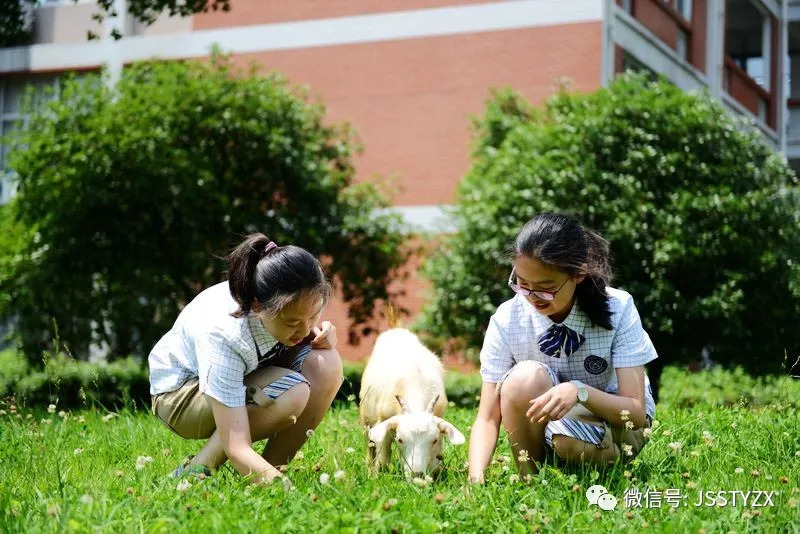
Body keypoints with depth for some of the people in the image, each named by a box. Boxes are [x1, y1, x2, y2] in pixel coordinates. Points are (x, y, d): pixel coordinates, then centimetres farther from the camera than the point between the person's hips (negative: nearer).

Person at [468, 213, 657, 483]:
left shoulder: (617, 309, -21)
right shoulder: (507, 319, -18)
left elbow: (637, 413, -24)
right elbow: (488, 418, -19)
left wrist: (579, 391, -43)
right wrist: (476, 479, -37)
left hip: (613, 422, -2)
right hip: (542, 428, 2)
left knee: (569, 438, -36)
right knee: (525, 378, -31)